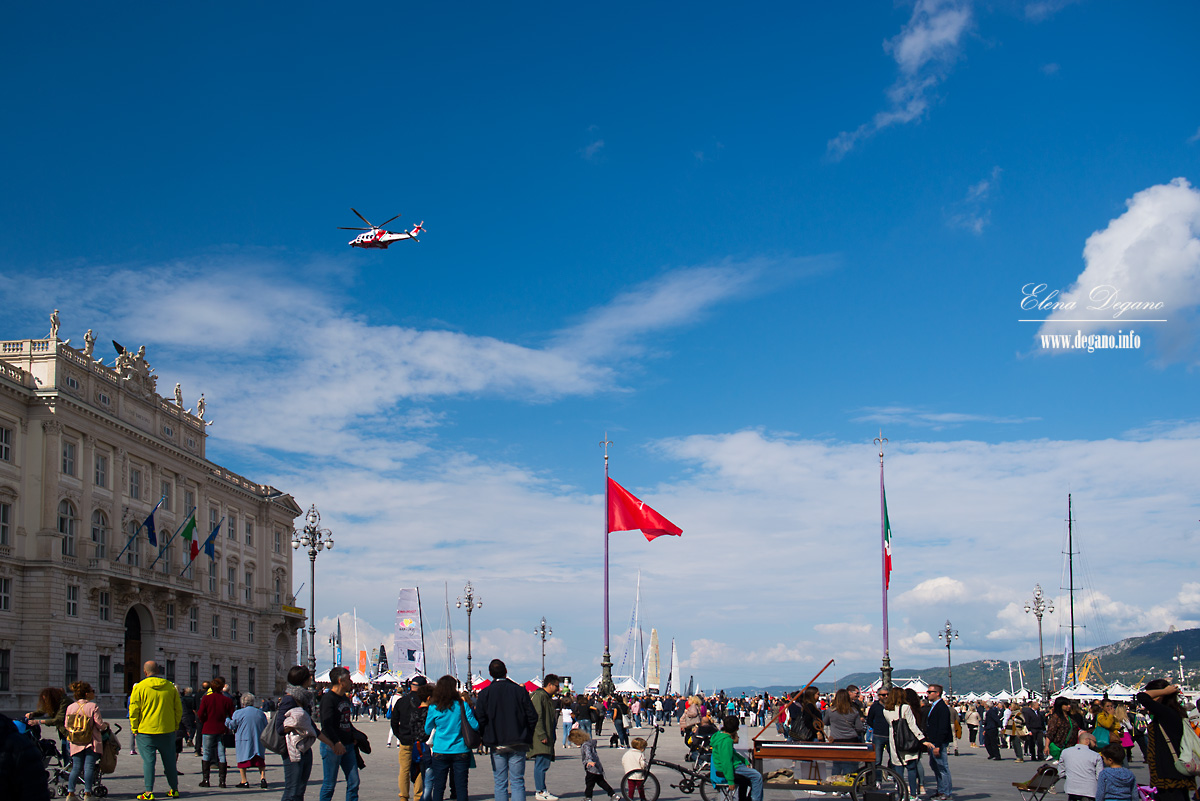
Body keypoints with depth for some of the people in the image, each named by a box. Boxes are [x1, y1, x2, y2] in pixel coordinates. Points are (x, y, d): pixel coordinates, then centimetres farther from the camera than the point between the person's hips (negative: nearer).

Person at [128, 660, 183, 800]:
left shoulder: (139, 687, -6)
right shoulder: (170, 687, 4)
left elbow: (134, 710, -6)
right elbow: (178, 709, 8)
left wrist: (134, 729, 2)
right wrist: (175, 727, 17)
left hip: (146, 731, -3)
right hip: (167, 731, 3)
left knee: (148, 761, 1)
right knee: (169, 761, 12)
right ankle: (174, 790, 19)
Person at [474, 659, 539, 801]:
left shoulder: (485, 693, -3)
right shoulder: (520, 690, -2)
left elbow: (479, 720, -7)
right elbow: (532, 716, -2)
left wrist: (485, 737, 8)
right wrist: (527, 735, 11)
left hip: (497, 745, 0)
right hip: (518, 744, 0)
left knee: (500, 783, 6)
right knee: (517, 781, 2)